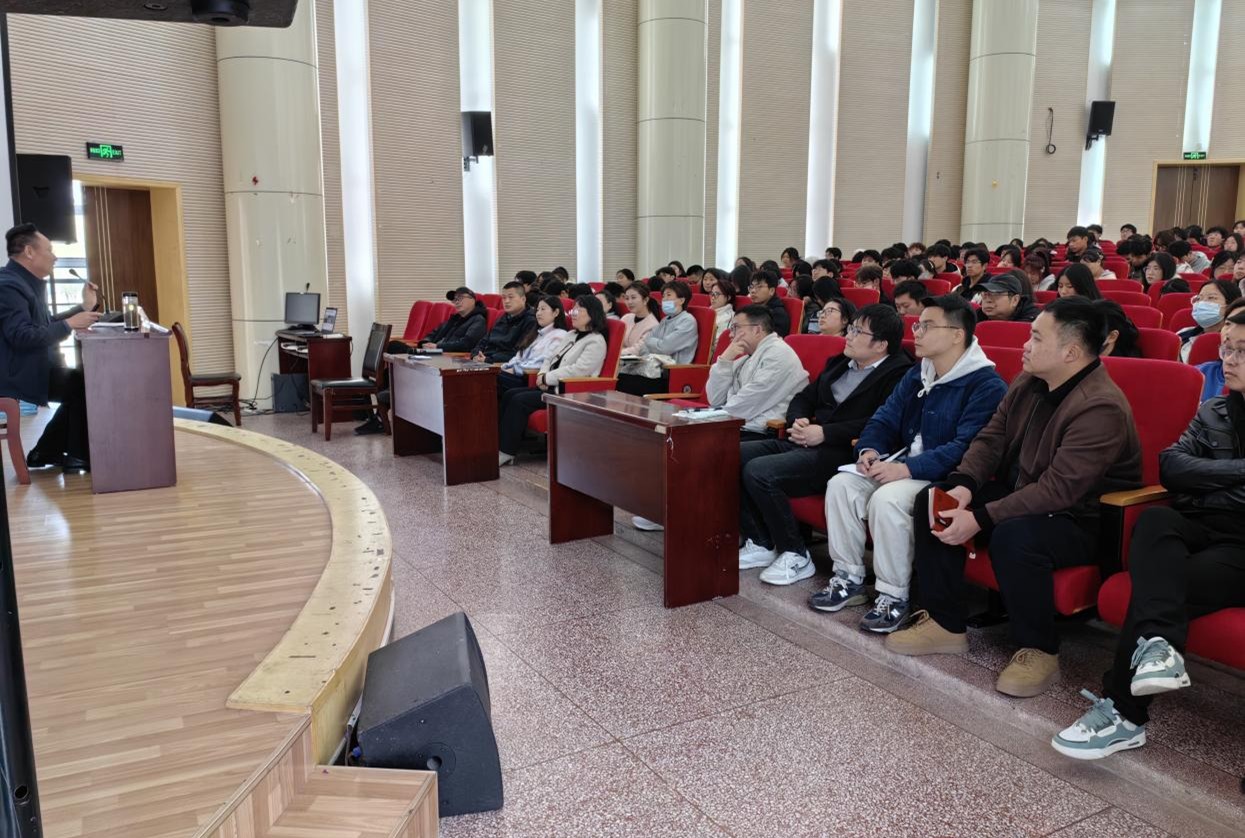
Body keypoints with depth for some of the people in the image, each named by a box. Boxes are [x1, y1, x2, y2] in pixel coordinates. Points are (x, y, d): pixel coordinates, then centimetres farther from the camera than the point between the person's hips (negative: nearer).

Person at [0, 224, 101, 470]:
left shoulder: (29, 282, 14)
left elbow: (46, 324, 19)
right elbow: (23, 337, -29)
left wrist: (84, 308, 13)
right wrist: (70, 324, -23)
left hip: (33, 368, 11)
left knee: (81, 385, 12)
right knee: (85, 386, -12)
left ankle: (46, 452, 16)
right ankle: (79, 456, 2)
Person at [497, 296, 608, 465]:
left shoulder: (596, 341, -9)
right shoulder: (571, 335, 20)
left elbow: (578, 370, -20)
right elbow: (550, 358, 20)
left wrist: (547, 378, -15)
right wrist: (542, 374, -2)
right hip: (551, 387, 9)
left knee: (519, 401, -21)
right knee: (509, 395, -7)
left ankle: (506, 453, -15)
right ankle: (498, 443, -10)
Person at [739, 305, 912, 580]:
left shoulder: (898, 374, -7)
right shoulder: (839, 364, 20)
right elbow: (804, 397, 24)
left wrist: (825, 433, -19)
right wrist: (797, 420, 1)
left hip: (841, 454, -9)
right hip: (805, 442, 9)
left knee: (758, 471, -26)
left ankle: (795, 554, -8)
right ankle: (760, 544, 3)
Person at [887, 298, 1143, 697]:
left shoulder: (1102, 408, -26)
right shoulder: (1028, 382, 1)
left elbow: (1058, 489, -31)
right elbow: (991, 437, 4)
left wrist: (980, 519, -32)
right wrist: (963, 485, -16)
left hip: (1084, 521, -9)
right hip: (1020, 494, 9)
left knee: (1013, 535, -38)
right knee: (931, 502, -5)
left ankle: (1039, 650, -13)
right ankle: (945, 623, 4)